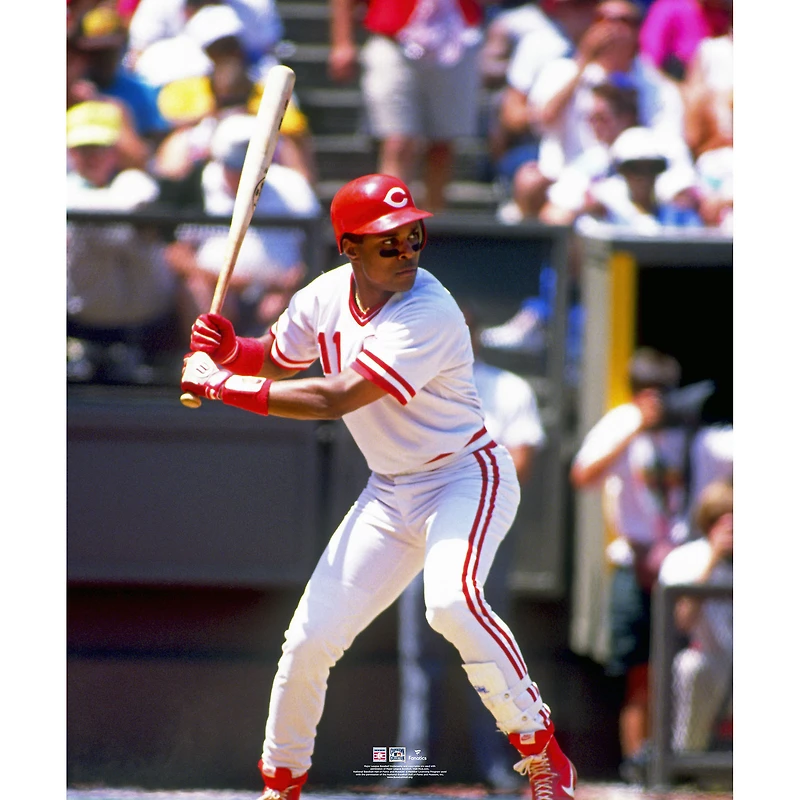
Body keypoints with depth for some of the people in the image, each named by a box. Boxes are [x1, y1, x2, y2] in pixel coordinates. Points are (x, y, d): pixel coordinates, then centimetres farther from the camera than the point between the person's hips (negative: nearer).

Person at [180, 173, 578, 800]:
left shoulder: (429, 315, -27)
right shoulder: (328, 295, -4)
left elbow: (334, 399, -31)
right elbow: (275, 358, 15)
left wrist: (222, 386, -26)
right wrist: (227, 351, -8)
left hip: (467, 478, -7)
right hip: (390, 494, 7)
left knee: (450, 600, -35)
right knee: (310, 638, 1)